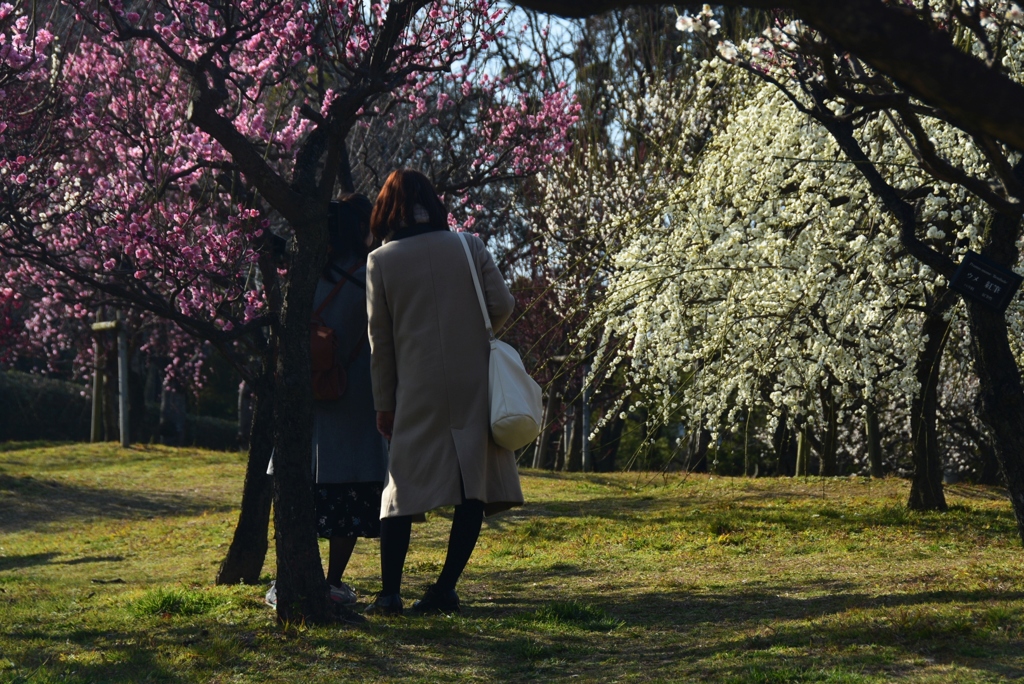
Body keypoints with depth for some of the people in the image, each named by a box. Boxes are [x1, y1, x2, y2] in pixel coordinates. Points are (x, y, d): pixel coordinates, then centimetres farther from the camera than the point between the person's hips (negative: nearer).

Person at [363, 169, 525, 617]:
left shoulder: (380, 261, 1)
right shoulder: (470, 247, 3)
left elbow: (380, 340, 3)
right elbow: (502, 306, 0)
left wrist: (384, 405, 10)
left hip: (417, 394, 0)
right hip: (475, 387, 1)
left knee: (403, 490, 6)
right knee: (475, 486, 6)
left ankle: (390, 594, 0)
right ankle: (445, 590, 2)